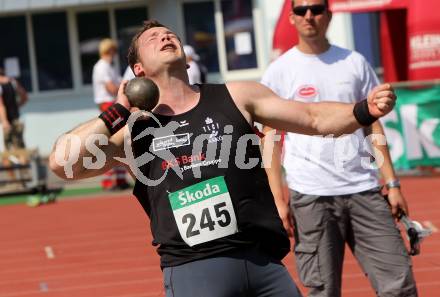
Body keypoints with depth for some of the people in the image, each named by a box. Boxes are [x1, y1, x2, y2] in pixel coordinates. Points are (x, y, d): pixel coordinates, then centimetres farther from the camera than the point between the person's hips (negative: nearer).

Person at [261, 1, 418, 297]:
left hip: (364, 190, 3)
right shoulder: (279, 71, 3)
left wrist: (392, 183, 6)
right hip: (311, 195, -3)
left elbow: (373, 127, 12)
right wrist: (279, 200, -6)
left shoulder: (355, 62, 10)